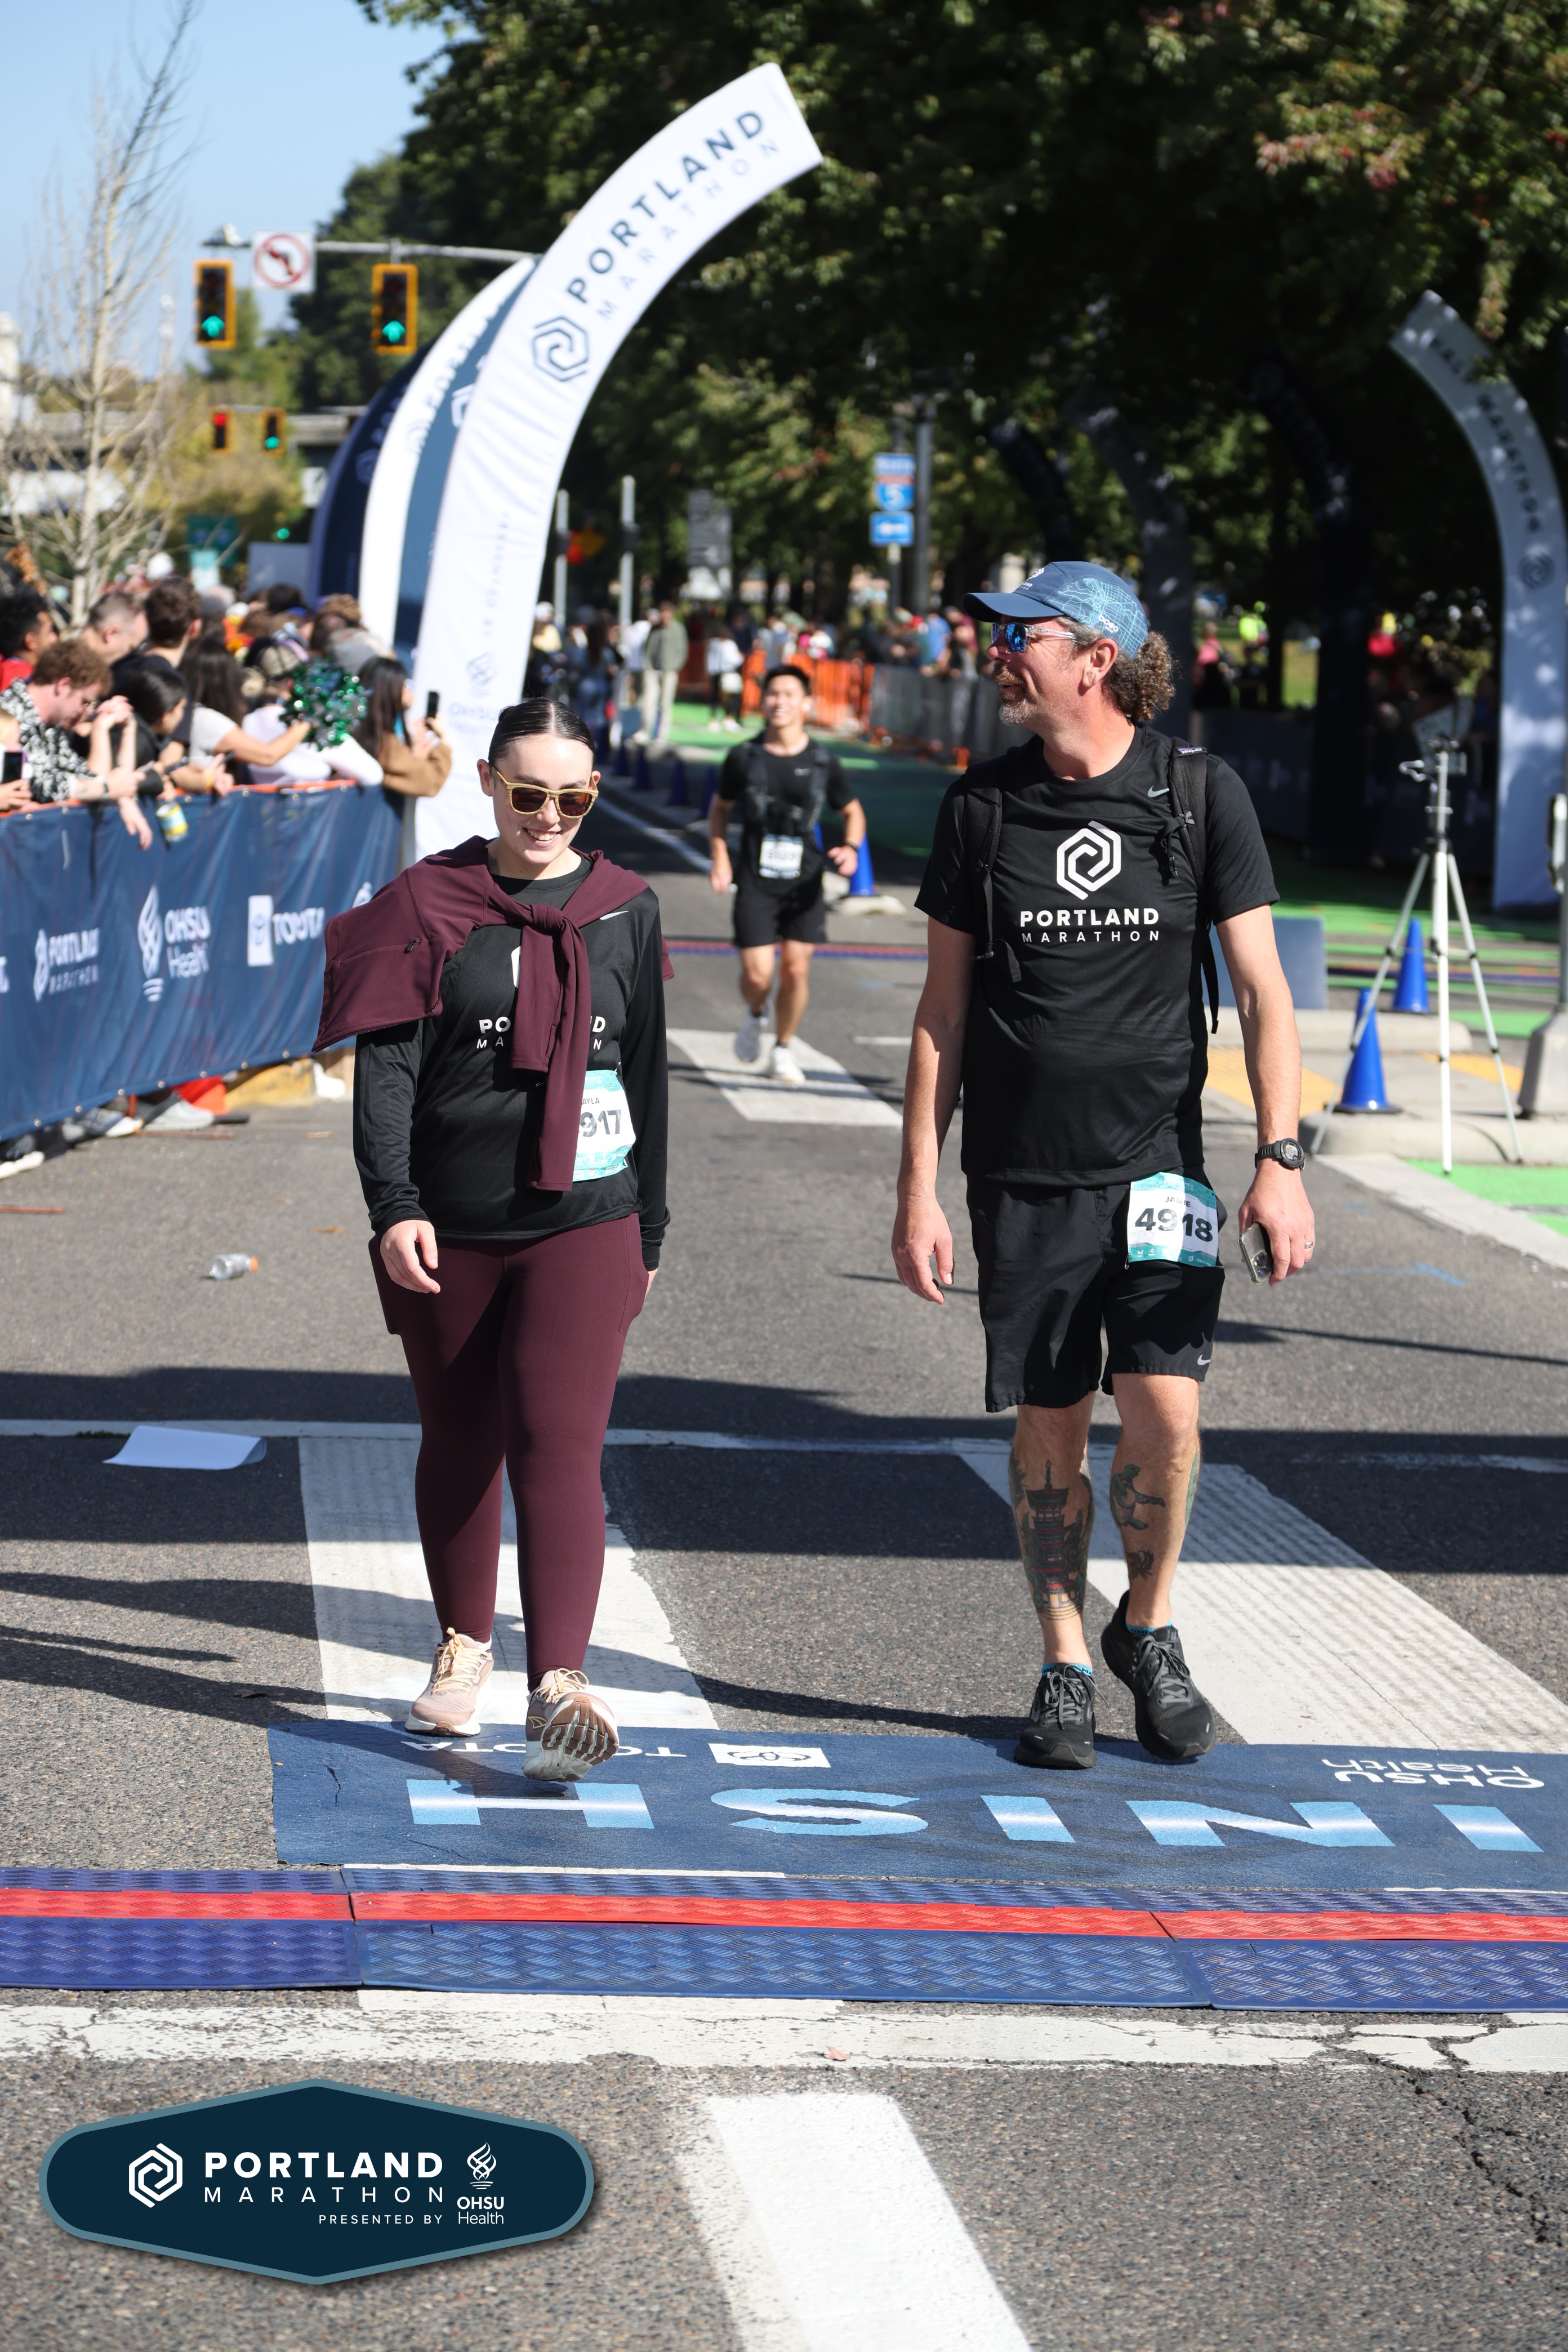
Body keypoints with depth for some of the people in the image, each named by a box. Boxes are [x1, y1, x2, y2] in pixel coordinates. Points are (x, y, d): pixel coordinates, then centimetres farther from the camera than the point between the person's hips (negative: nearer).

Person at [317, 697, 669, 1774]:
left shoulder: (626, 909, 7)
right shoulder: (429, 905, 1)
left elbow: (647, 1076, 14)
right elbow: (386, 1066, -3)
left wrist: (650, 1231, 15)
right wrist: (393, 1204, -15)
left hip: (585, 1221, -1)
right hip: (447, 1229, 1)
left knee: (559, 1443, -12)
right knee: (459, 1442, 12)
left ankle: (560, 1682, -20)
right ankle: (464, 1647, 31)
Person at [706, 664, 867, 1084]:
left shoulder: (824, 762, -1)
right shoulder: (744, 757, -2)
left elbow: (852, 812, 13)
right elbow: (720, 808, 12)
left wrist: (851, 848, -7)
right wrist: (720, 857, -1)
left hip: (804, 880, 1)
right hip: (755, 880, -1)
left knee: (796, 970, -4)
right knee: (757, 974, -9)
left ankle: (783, 1051, 17)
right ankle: (755, 1016, 27)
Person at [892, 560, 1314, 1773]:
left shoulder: (1201, 795, -1)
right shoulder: (984, 806, 4)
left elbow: (1262, 988, 0)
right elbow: (943, 1010, 7)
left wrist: (1282, 1157, -10)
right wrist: (919, 1187, 3)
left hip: (1157, 1160, -1)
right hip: (1023, 1171, 2)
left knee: (1164, 1402, -13)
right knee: (1050, 1422, 3)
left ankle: (1150, 1628, 11)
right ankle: (1066, 1664, 16)